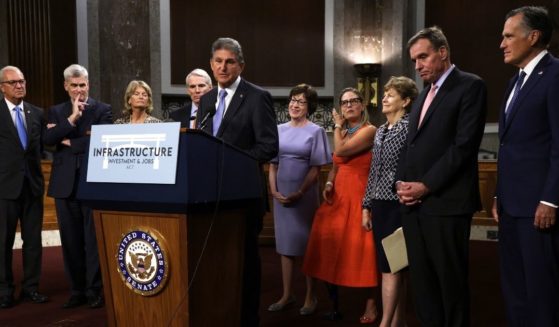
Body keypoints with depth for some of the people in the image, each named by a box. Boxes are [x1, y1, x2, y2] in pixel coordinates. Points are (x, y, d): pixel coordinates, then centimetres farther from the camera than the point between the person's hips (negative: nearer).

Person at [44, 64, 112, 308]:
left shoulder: (102, 110, 4)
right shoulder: (56, 112, 14)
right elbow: (48, 139, -3)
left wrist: (68, 142, -5)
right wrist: (72, 118, -12)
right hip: (65, 183, 4)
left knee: (94, 239, -1)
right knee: (71, 240, 8)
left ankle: (95, 290, 9)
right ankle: (77, 290, 18)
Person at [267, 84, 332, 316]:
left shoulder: (315, 131, -2)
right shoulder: (279, 130, 9)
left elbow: (316, 168, -6)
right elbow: (273, 164, 10)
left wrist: (300, 193, -14)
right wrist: (274, 190, -3)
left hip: (305, 194, -4)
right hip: (281, 194, 4)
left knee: (307, 243, 3)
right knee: (285, 243, 9)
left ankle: (310, 296, 12)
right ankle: (287, 294, 18)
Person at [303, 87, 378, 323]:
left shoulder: (369, 130, -7)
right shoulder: (343, 132, 17)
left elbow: (340, 151, -17)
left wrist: (338, 127, -1)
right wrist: (329, 184, 0)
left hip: (359, 196, -7)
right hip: (338, 196, 7)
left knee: (360, 249, -4)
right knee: (331, 248, 4)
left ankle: (371, 304, 9)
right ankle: (334, 304, 15)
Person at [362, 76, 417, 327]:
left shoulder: (410, 128, -8)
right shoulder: (380, 131, 15)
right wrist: (367, 206, 15)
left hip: (398, 205, -7)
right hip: (379, 205, 8)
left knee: (391, 266, -6)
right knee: (389, 266, 11)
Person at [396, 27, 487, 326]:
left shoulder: (470, 86, -3)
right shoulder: (423, 95, 22)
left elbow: (465, 144, -13)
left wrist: (426, 186, -15)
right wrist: (402, 183, 4)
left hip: (446, 202, -7)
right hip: (414, 203, 7)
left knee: (451, 280, 2)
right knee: (421, 280, 10)